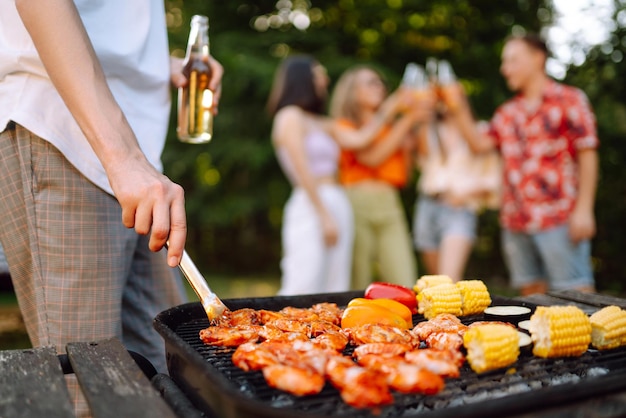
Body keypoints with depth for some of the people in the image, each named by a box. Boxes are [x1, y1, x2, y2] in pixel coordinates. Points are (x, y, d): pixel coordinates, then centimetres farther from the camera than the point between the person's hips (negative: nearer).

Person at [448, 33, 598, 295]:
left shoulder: (568, 100, 2)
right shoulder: (507, 112, 18)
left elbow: (587, 155, -3)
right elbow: (479, 144, 8)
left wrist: (583, 209, -11)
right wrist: (461, 109, 1)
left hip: (558, 219, -5)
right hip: (515, 223, 6)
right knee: (531, 293, 11)